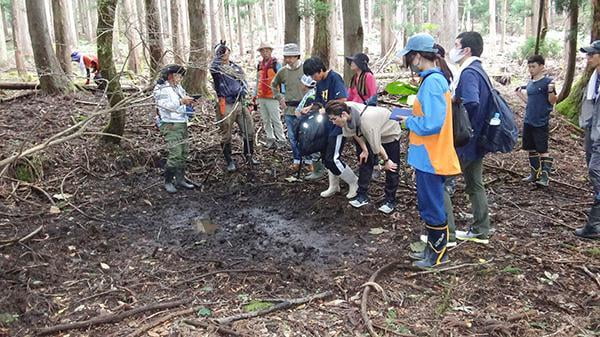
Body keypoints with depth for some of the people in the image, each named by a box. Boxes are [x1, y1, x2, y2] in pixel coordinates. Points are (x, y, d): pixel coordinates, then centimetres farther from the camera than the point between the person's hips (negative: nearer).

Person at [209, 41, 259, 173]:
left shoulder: (237, 68, 14)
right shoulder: (217, 68, 0)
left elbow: (244, 81, 15)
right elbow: (213, 67, -22)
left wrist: (243, 90, -3)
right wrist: (218, 55, -17)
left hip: (240, 103, 4)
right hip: (225, 106, -4)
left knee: (249, 131, 6)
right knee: (226, 135, 3)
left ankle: (249, 156, 24)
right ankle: (229, 162, 15)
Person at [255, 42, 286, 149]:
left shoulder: (276, 64, -4)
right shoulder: (259, 65, 14)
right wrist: (256, 96, 17)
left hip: (272, 97, -6)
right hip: (261, 97, 6)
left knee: (275, 119, -4)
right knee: (266, 120, 10)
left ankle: (281, 139, 5)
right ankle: (270, 138, 19)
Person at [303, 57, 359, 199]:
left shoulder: (334, 78, -16)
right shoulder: (320, 83, 10)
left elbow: (342, 100, -25)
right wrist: (309, 108, -5)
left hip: (338, 125, -9)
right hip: (327, 125, 9)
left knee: (333, 159, -9)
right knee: (325, 156, 14)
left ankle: (354, 182, 12)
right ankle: (334, 186, 30)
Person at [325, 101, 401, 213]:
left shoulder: (367, 121, -45)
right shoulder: (346, 109, -26)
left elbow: (377, 146, -31)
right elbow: (354, 132, -10)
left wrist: (386, 160, -18)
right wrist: (364, 149, -7)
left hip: (390, 134, -6)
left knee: (391, 168, 0)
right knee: (364, 162, 8)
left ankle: (390, 201, 15)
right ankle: (362, 196, 19)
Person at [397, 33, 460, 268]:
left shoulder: (432, 82, -20)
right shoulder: (435, 79, 11)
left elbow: (431, 124, -27)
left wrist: (409, 122, -12)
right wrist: (411, 116, 7)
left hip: (430, 158, -10)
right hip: (428, 156, 10)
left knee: (432, 207, 4)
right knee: (429, 204, 20)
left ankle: (438, 254, 20)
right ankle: (433, 247, 34)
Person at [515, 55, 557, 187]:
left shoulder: (547, 81, -8)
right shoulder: (529, 84, 11)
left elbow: (552, 102, -9)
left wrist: (551, 90, -25)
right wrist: (520, 94, 17)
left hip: (541, 123, -7)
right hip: (528, 122, 7)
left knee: (542, 150, -5)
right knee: (531, 149, 14)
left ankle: (545, 176, -1)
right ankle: (535, 173, 25)